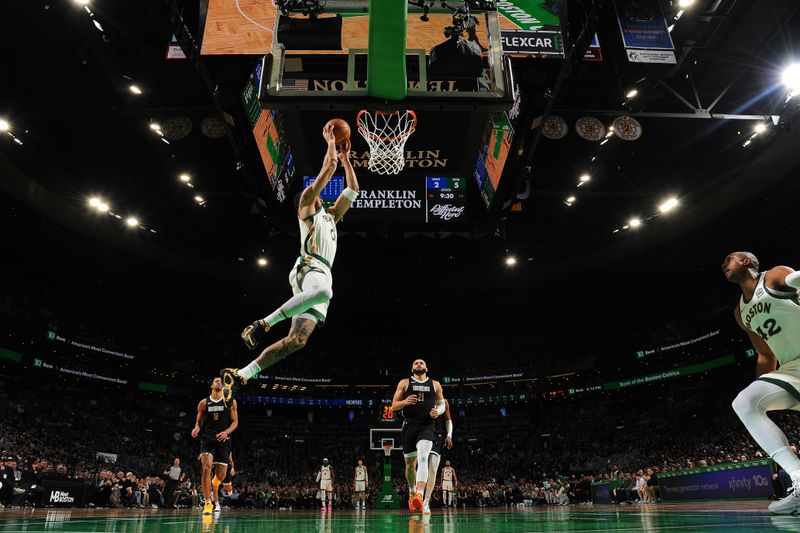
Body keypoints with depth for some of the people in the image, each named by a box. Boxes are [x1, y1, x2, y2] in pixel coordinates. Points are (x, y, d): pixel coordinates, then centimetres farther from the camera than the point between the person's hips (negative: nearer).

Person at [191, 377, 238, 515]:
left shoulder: (230, 402, 7)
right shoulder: (203, 403, 9)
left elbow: (235, 422, 5)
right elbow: (199, 422, 13)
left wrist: (226, 432, -13)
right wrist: (196, 429, -10)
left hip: (223, 440, 1)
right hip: (207, 439, -1)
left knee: (221, 475, 4)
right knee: (206, 468, -21)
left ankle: (214, 484, 42)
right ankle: (208, 503, -14)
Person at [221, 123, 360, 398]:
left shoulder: (330, 216, 35)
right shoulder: (306, 206, 14)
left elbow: (353, 189, 38)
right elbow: (329, 167, 11)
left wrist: (346, 158, 39)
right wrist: (330, 141, 24)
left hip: (323, 273, 7)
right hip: (309, 268, -7)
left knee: (296, 339, -7)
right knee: (322, 291, -43)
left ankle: (241, 375, -6)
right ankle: (262, 323, -31)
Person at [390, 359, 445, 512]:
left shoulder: (435, 384, 11)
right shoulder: (404, 383, 8)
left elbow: (441, 404, 18)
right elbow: (394, 406, 5)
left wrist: (438, 411, -5)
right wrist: (405, 401, -16)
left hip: (426, 426, -1)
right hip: (409, 425, 1)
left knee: (422, 458, -24)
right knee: (410, 463, 10)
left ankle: (420, 495, -34)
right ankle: (412, 492, 35)